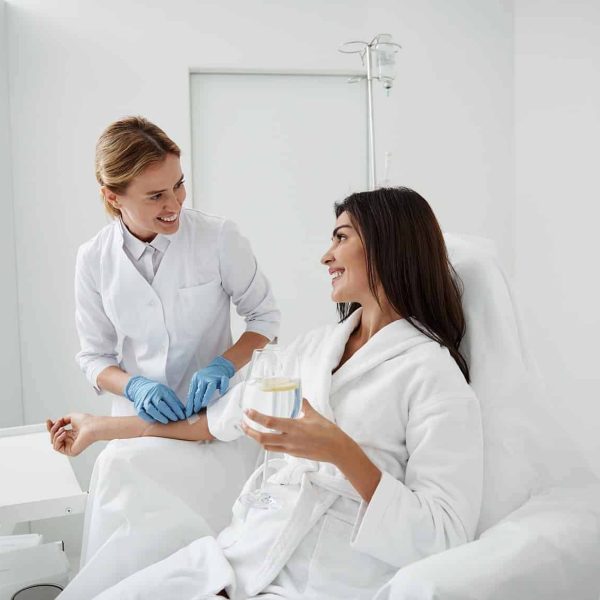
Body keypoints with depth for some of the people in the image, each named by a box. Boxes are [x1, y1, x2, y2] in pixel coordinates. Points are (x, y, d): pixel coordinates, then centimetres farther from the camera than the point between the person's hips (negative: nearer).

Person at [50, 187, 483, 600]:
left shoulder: (432, 371, -11)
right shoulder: (317, 344, 11)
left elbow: (446, 537, -16)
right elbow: (221, 417, 18)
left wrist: (342, 452, -27)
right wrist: (101, 427, 23)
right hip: (240, 555, 6)